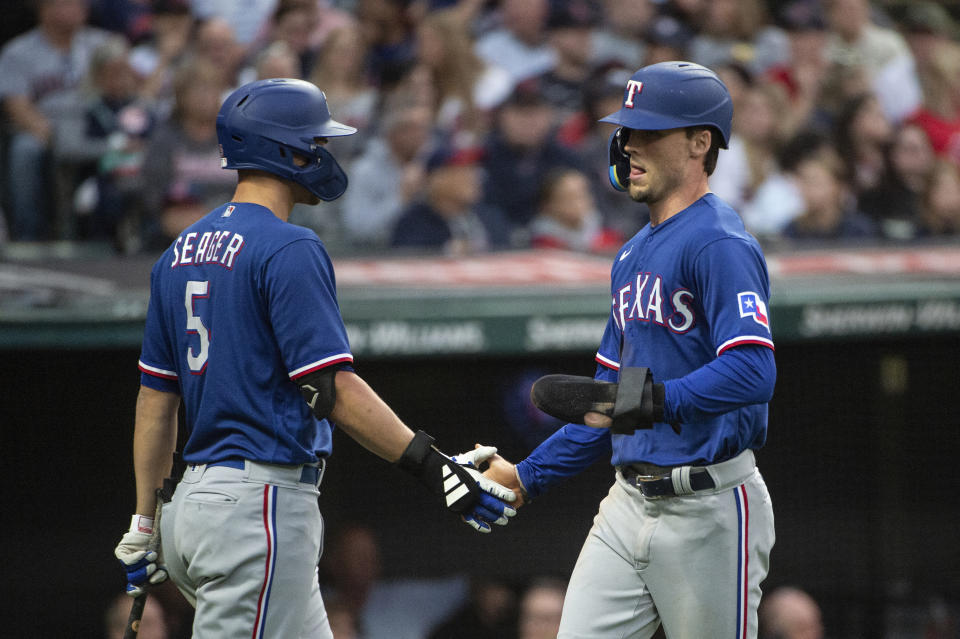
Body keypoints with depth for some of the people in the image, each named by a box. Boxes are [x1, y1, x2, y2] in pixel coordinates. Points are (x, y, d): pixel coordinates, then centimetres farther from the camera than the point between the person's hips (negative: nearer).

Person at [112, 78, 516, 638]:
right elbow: (334, 387, -19)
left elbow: (156, 398, 17)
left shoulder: (181, 253, 14)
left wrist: (145, 522, 21)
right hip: (263, 503, -9)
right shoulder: (289, 249, -12)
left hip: (197, 498, 9)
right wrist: (434, 466, -19)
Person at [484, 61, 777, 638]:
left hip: (709, 509, -9)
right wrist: (529, 476, 18)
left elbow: (753, 373, -26)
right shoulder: (634, 254, 18)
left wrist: (657, 401, -37)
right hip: (632, 500, 9)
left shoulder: (720, 244, -12)